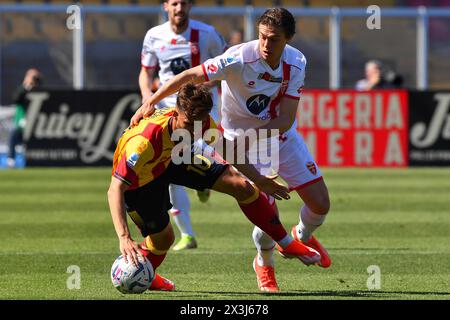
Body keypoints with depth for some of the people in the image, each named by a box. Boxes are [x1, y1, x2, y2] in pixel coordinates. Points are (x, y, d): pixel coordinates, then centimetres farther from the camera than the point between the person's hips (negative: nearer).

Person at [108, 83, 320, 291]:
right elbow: (115, 190, -46)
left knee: (242, 187, -3)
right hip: (138, 179, -5)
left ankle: (285, 243, 17)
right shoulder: (144, 141, -44)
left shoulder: (201, 122, -26)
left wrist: (259, 180, 7)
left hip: (172, 159, 5)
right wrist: (124, 238, -56)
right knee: (163, 238, -8)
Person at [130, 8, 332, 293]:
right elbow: (190, 76, -25)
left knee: (320, 205, 2)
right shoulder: (239, 59, -27)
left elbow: (286, 119, -18)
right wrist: (150, 103, -32)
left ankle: (303, 237, 40)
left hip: (284, 137, 4)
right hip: (245, 142, -4)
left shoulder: (296, 63, -14)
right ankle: (264, 264, 20)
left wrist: (254, 134, -32)